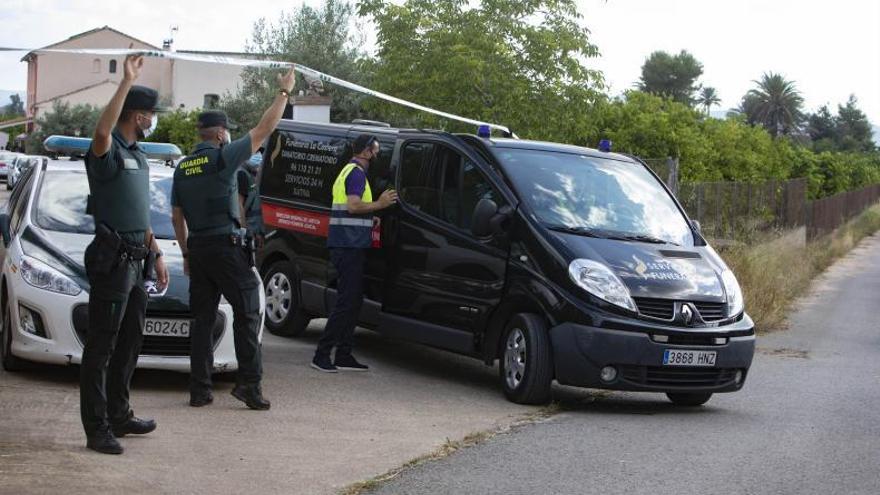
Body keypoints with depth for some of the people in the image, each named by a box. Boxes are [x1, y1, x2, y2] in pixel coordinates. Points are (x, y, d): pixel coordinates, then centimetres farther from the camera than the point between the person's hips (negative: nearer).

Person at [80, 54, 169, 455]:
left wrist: (156, 254, 23)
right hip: (111, 260, -10)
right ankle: (97, 429, -5)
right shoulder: (108, 152, -11)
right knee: (101, 347, -7)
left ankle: (119, 415, 27)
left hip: (134, 261, 10)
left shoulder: (138, 156, 18)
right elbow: (102, 133, -38)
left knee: (129, 343, 16)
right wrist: (127, 81, -38)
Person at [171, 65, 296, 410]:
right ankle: (249, 382, -8)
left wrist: (186, 254, 22)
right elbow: (264, 130, -5)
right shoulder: (223, 157, -7)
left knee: (203, 319, 8)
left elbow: (177, 218, 15)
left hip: (197, 249, 6)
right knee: (247, 313, -1)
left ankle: (199, 390, 6)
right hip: (226, 247, -6)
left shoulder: (183, 168, 12)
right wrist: (284, 92, 5)